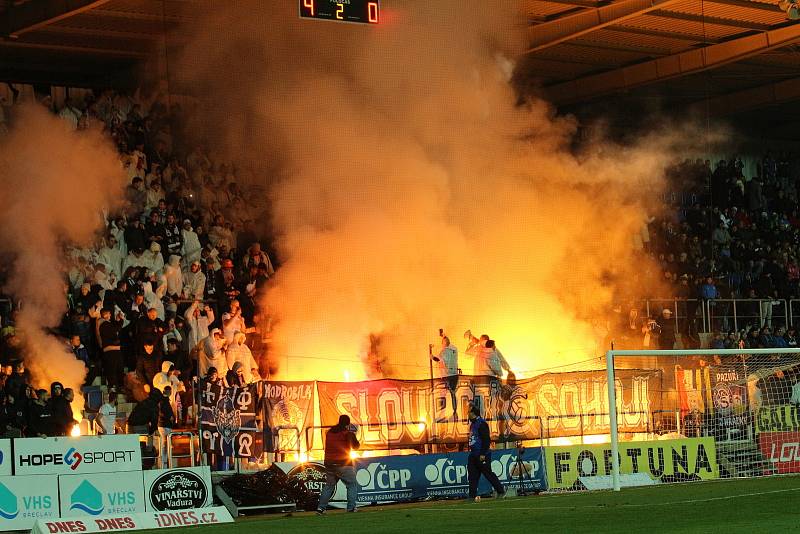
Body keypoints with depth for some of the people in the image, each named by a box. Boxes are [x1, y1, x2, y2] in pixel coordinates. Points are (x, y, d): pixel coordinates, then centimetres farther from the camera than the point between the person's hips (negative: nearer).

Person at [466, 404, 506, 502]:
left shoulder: (481, 424, -12)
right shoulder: (473, 424, 17)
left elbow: (486, 439, -18)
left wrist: (483, 454, -22)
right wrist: (471, 451, 20)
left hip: (482, 455, -10)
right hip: (473, 455, 10)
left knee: (488, 474, -4)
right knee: (472, 476, 4)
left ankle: (501, 491, 6)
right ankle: (473, 496, 3)